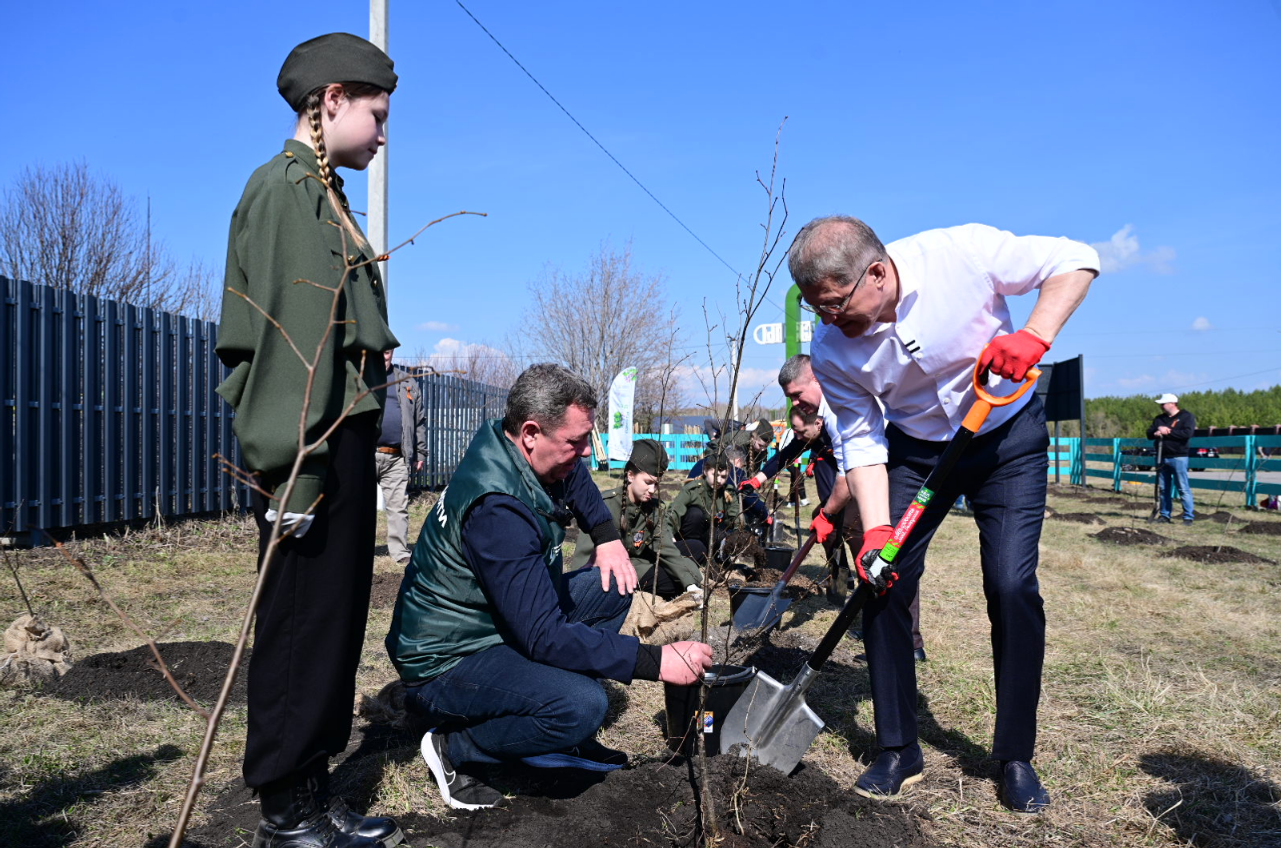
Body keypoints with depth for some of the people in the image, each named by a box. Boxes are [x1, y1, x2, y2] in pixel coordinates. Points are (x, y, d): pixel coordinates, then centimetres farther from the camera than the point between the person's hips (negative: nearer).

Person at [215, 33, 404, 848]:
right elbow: (284, 340, -18)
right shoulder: (284, 188, -8)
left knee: (337, 617, 14)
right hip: (314, 444, -10)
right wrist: (293, 470, -22)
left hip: (346, 437, 10)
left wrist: (351, 455, 16)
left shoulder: (322, 194, 20)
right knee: (304, 620, -1)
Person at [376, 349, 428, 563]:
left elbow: (419, 421, 17)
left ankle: (399, 550, 7)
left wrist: (420, 453, 12)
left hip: (397, 458, 2)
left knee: (399, 505, 2)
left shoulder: (407, 382, 16)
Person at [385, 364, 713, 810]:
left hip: (504, 623, 10)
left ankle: (566, 736, 7)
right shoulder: (497, 508, -32)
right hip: (446, 660, -10)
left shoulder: (513, 449, -4)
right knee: (582, 705, -31)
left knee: (612, 585, 2)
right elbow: (544, 636, -34)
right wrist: (655, 660, -32)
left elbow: (577, 479, 21)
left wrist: (607, 537, 6)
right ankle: (453, 747, -5)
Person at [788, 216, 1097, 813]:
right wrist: (876, 530, -24)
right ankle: (898, 751, 9)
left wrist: (1035, 336, -33)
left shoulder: (962, 253, -27)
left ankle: (1015, 757, 7)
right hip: (914, 448, 3)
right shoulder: (830, 352, -17)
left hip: (1008, 437, -2)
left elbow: (1074, 261, -16)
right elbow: (862, 443, -12)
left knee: (1012, 588, -12)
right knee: (883, 581, -6)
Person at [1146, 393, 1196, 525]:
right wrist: (1157, 431, -11)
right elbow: (1149, 433, 10)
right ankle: (1165, 515, 15)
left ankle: (1189, 516, -4)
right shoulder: (1159, 419, 17)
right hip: (1162, 458, 6)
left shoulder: (1187, 416, -2)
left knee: (1183, 488, -7)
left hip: (1178, 457, -6)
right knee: (1164, 488, 8)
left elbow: (1187, 433, -17)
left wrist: (1168, 431, -12)